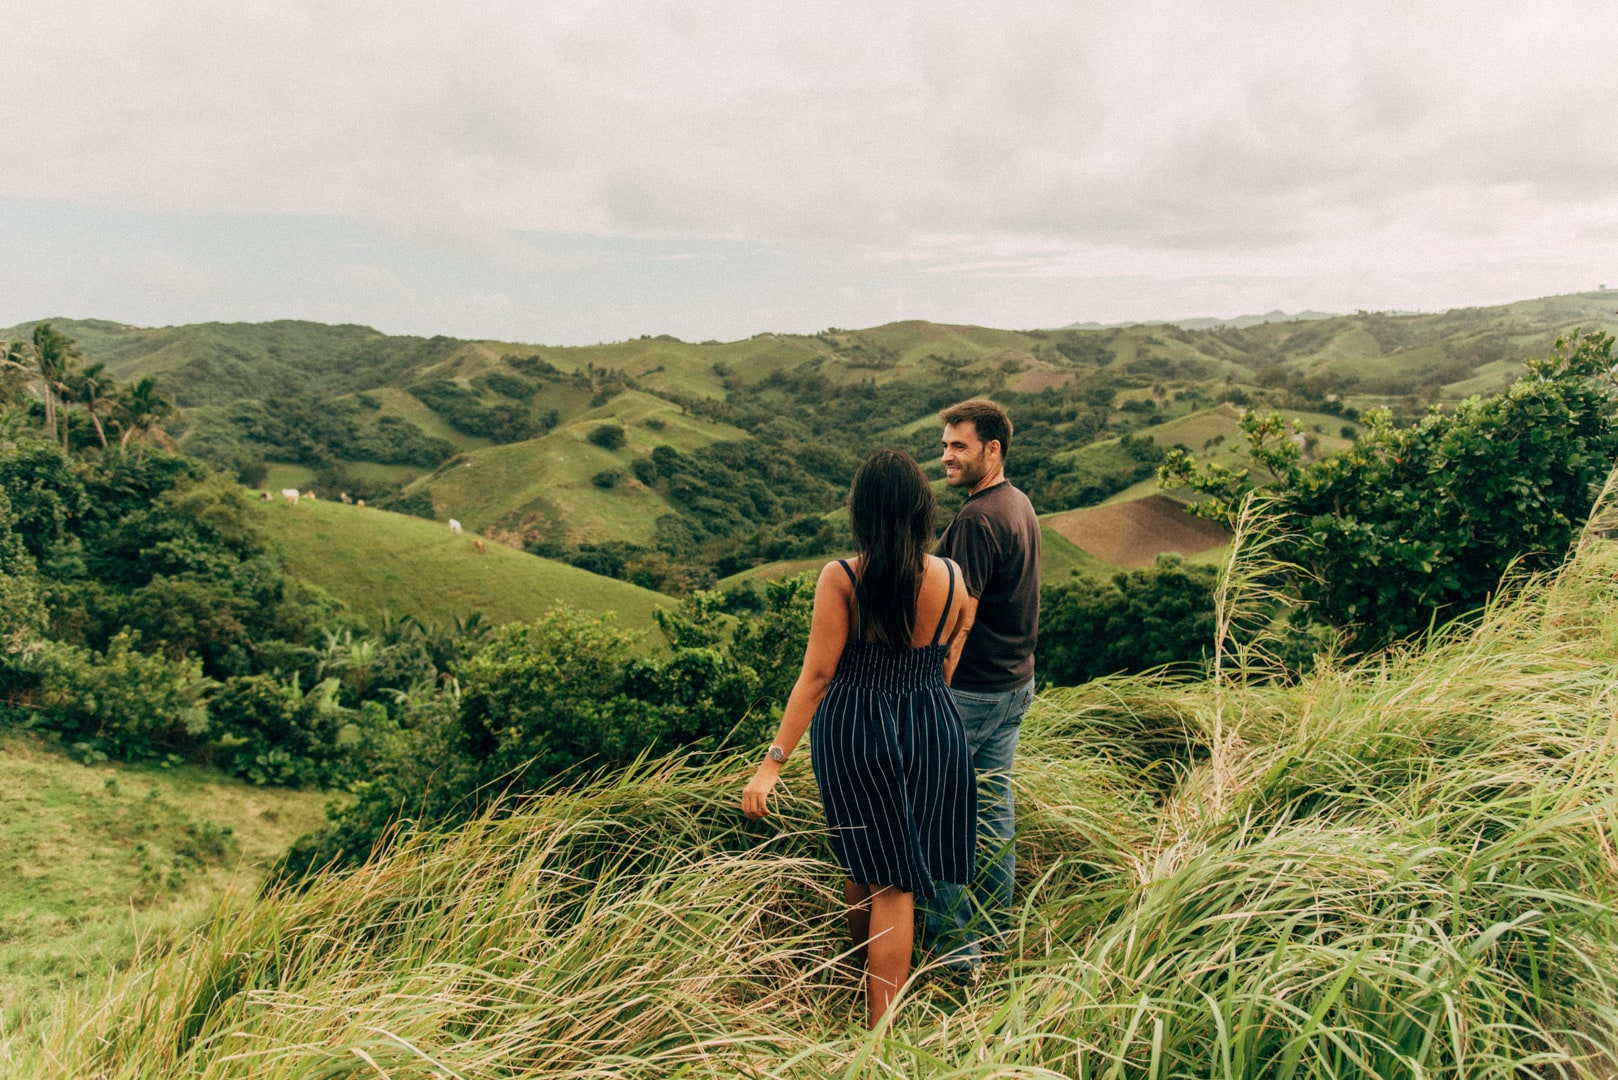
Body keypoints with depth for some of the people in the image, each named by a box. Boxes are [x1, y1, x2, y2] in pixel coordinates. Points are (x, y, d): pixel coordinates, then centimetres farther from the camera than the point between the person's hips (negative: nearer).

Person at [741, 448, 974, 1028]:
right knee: (898, 878, 13)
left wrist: (773, 762, -14)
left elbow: (817, 674, -18)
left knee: (863, 861, 20)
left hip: (853, 731, -2)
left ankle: (857, 969, 46)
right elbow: (946, 664, 6)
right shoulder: (952, 578, -6)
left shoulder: (840, 578, -16)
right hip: (933, 729, 2)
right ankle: (882, 1027, 21)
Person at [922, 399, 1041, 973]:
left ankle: (956, 946, 10)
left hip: (971, 689, -9)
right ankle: (995, 922, 31)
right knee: (994, 800, 18)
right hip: (1016, 682, 9)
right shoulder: (1021, 505, 9)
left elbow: (959, 620, -23)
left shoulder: (976, 520, -22)